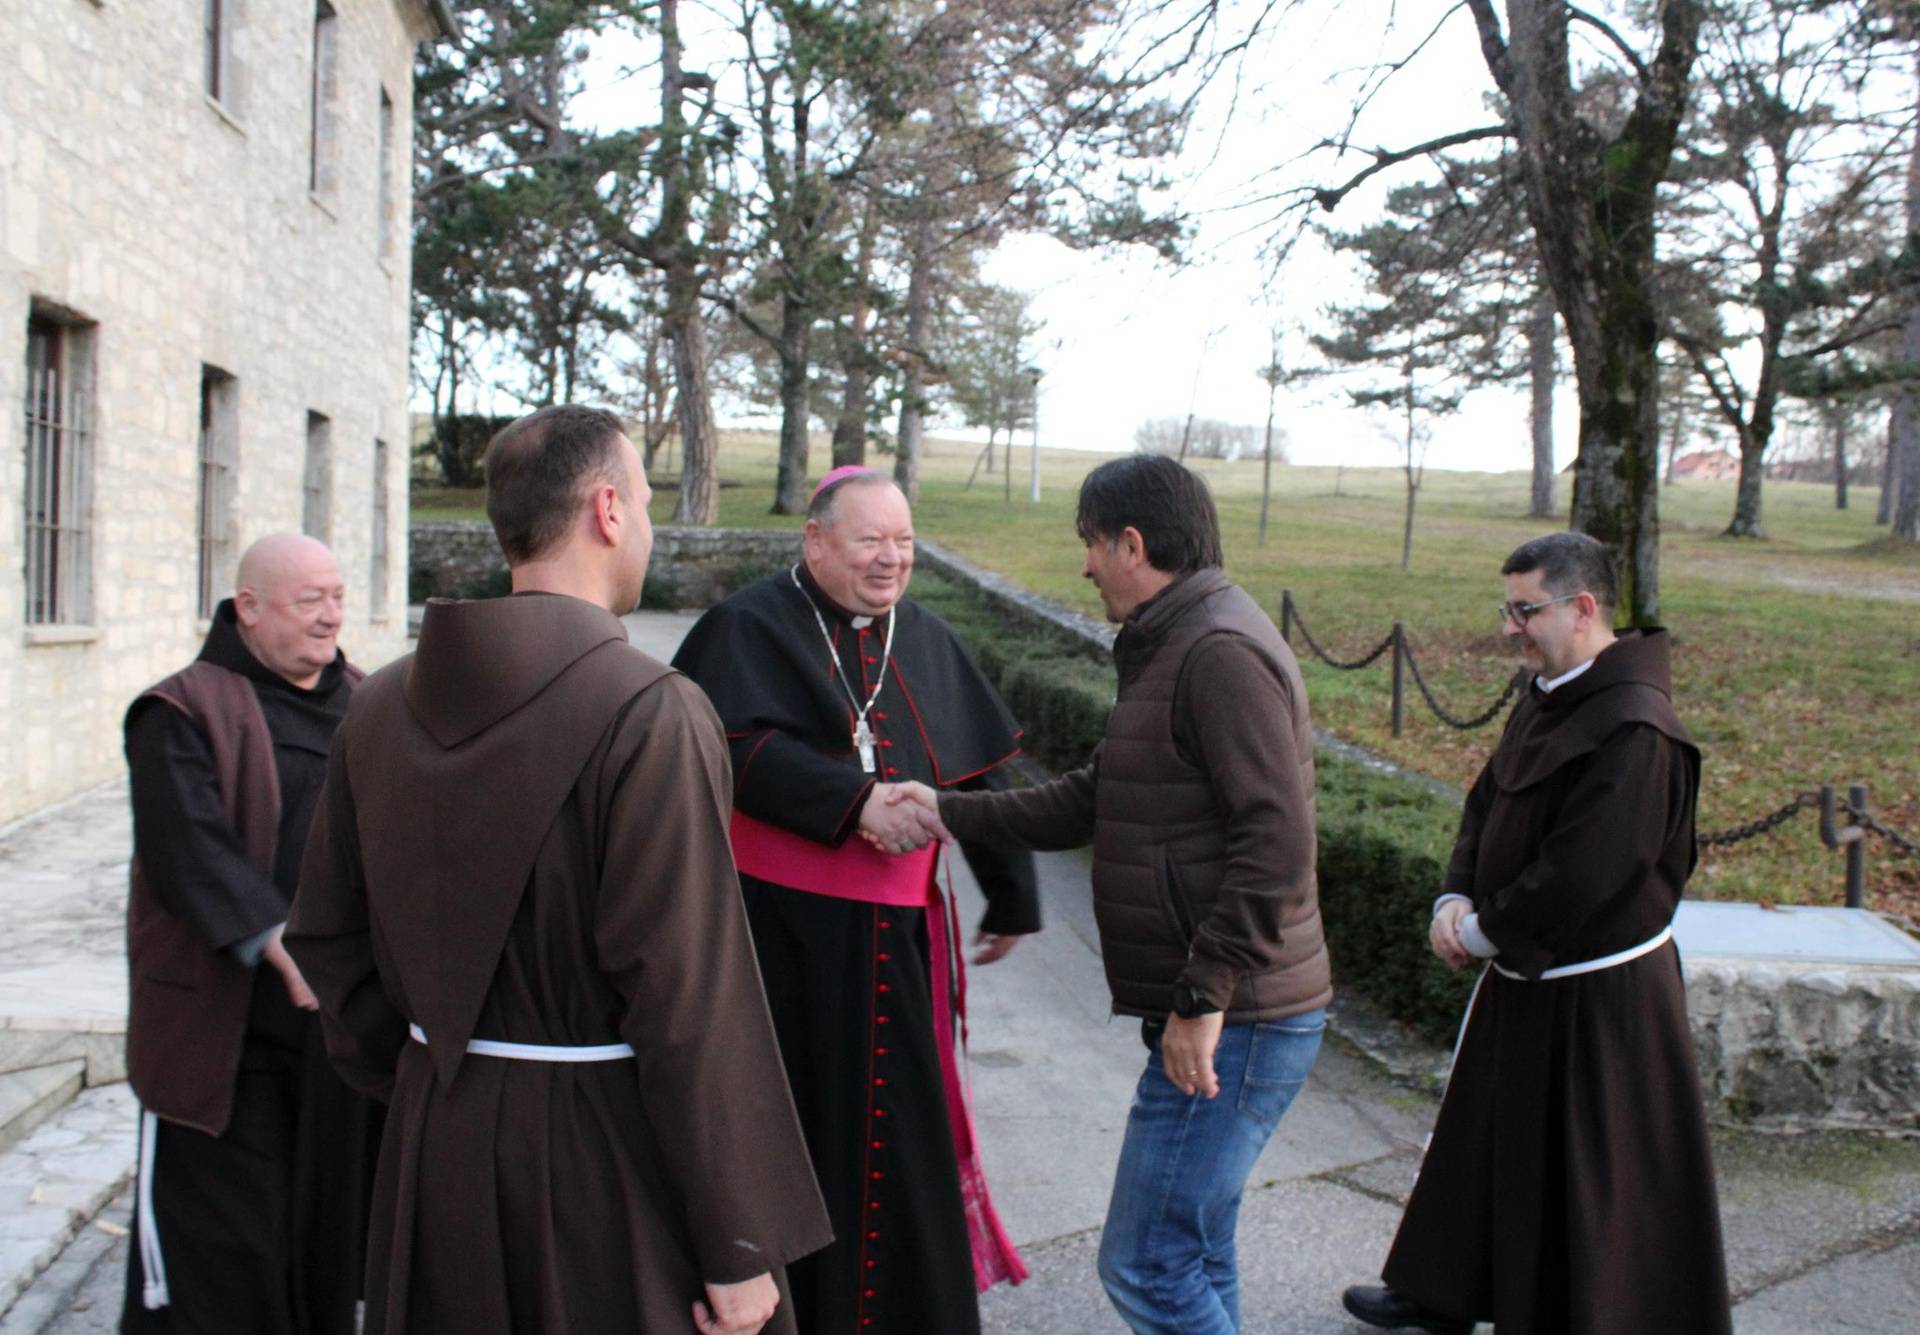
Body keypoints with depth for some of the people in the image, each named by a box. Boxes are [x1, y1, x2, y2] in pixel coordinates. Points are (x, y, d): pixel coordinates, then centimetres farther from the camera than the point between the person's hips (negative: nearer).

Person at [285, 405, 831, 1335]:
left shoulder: (383, 704, 3)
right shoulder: (650, 712, -18)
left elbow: (327, 940, 10)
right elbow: (687, 996, -20)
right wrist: (738, 1244, -14)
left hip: (436, 1140, 7)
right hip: (608, 1148, -6)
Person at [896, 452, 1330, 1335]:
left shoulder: (1220, 652, -17)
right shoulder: (1172, 650, 17)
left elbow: (1276, 841, -25)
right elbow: (1092, 800, 18)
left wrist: (1204, 996, -24)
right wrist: (950, 812, 12)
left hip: (1234, 1026, -10)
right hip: (1208, 1016, 10)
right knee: (1192, 1263, 19)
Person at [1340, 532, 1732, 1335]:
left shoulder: (1632, 730, -25)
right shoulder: (1547, 700, 5)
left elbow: (1580, 877, -27)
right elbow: (1487, 808, 10)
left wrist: (1485, 930, -14)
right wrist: (1457, 899, -5)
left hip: (1594, 1001, -10)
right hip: (1524, 978, 10)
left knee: (1591, 1179, 5)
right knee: (1485, 1142, 22)